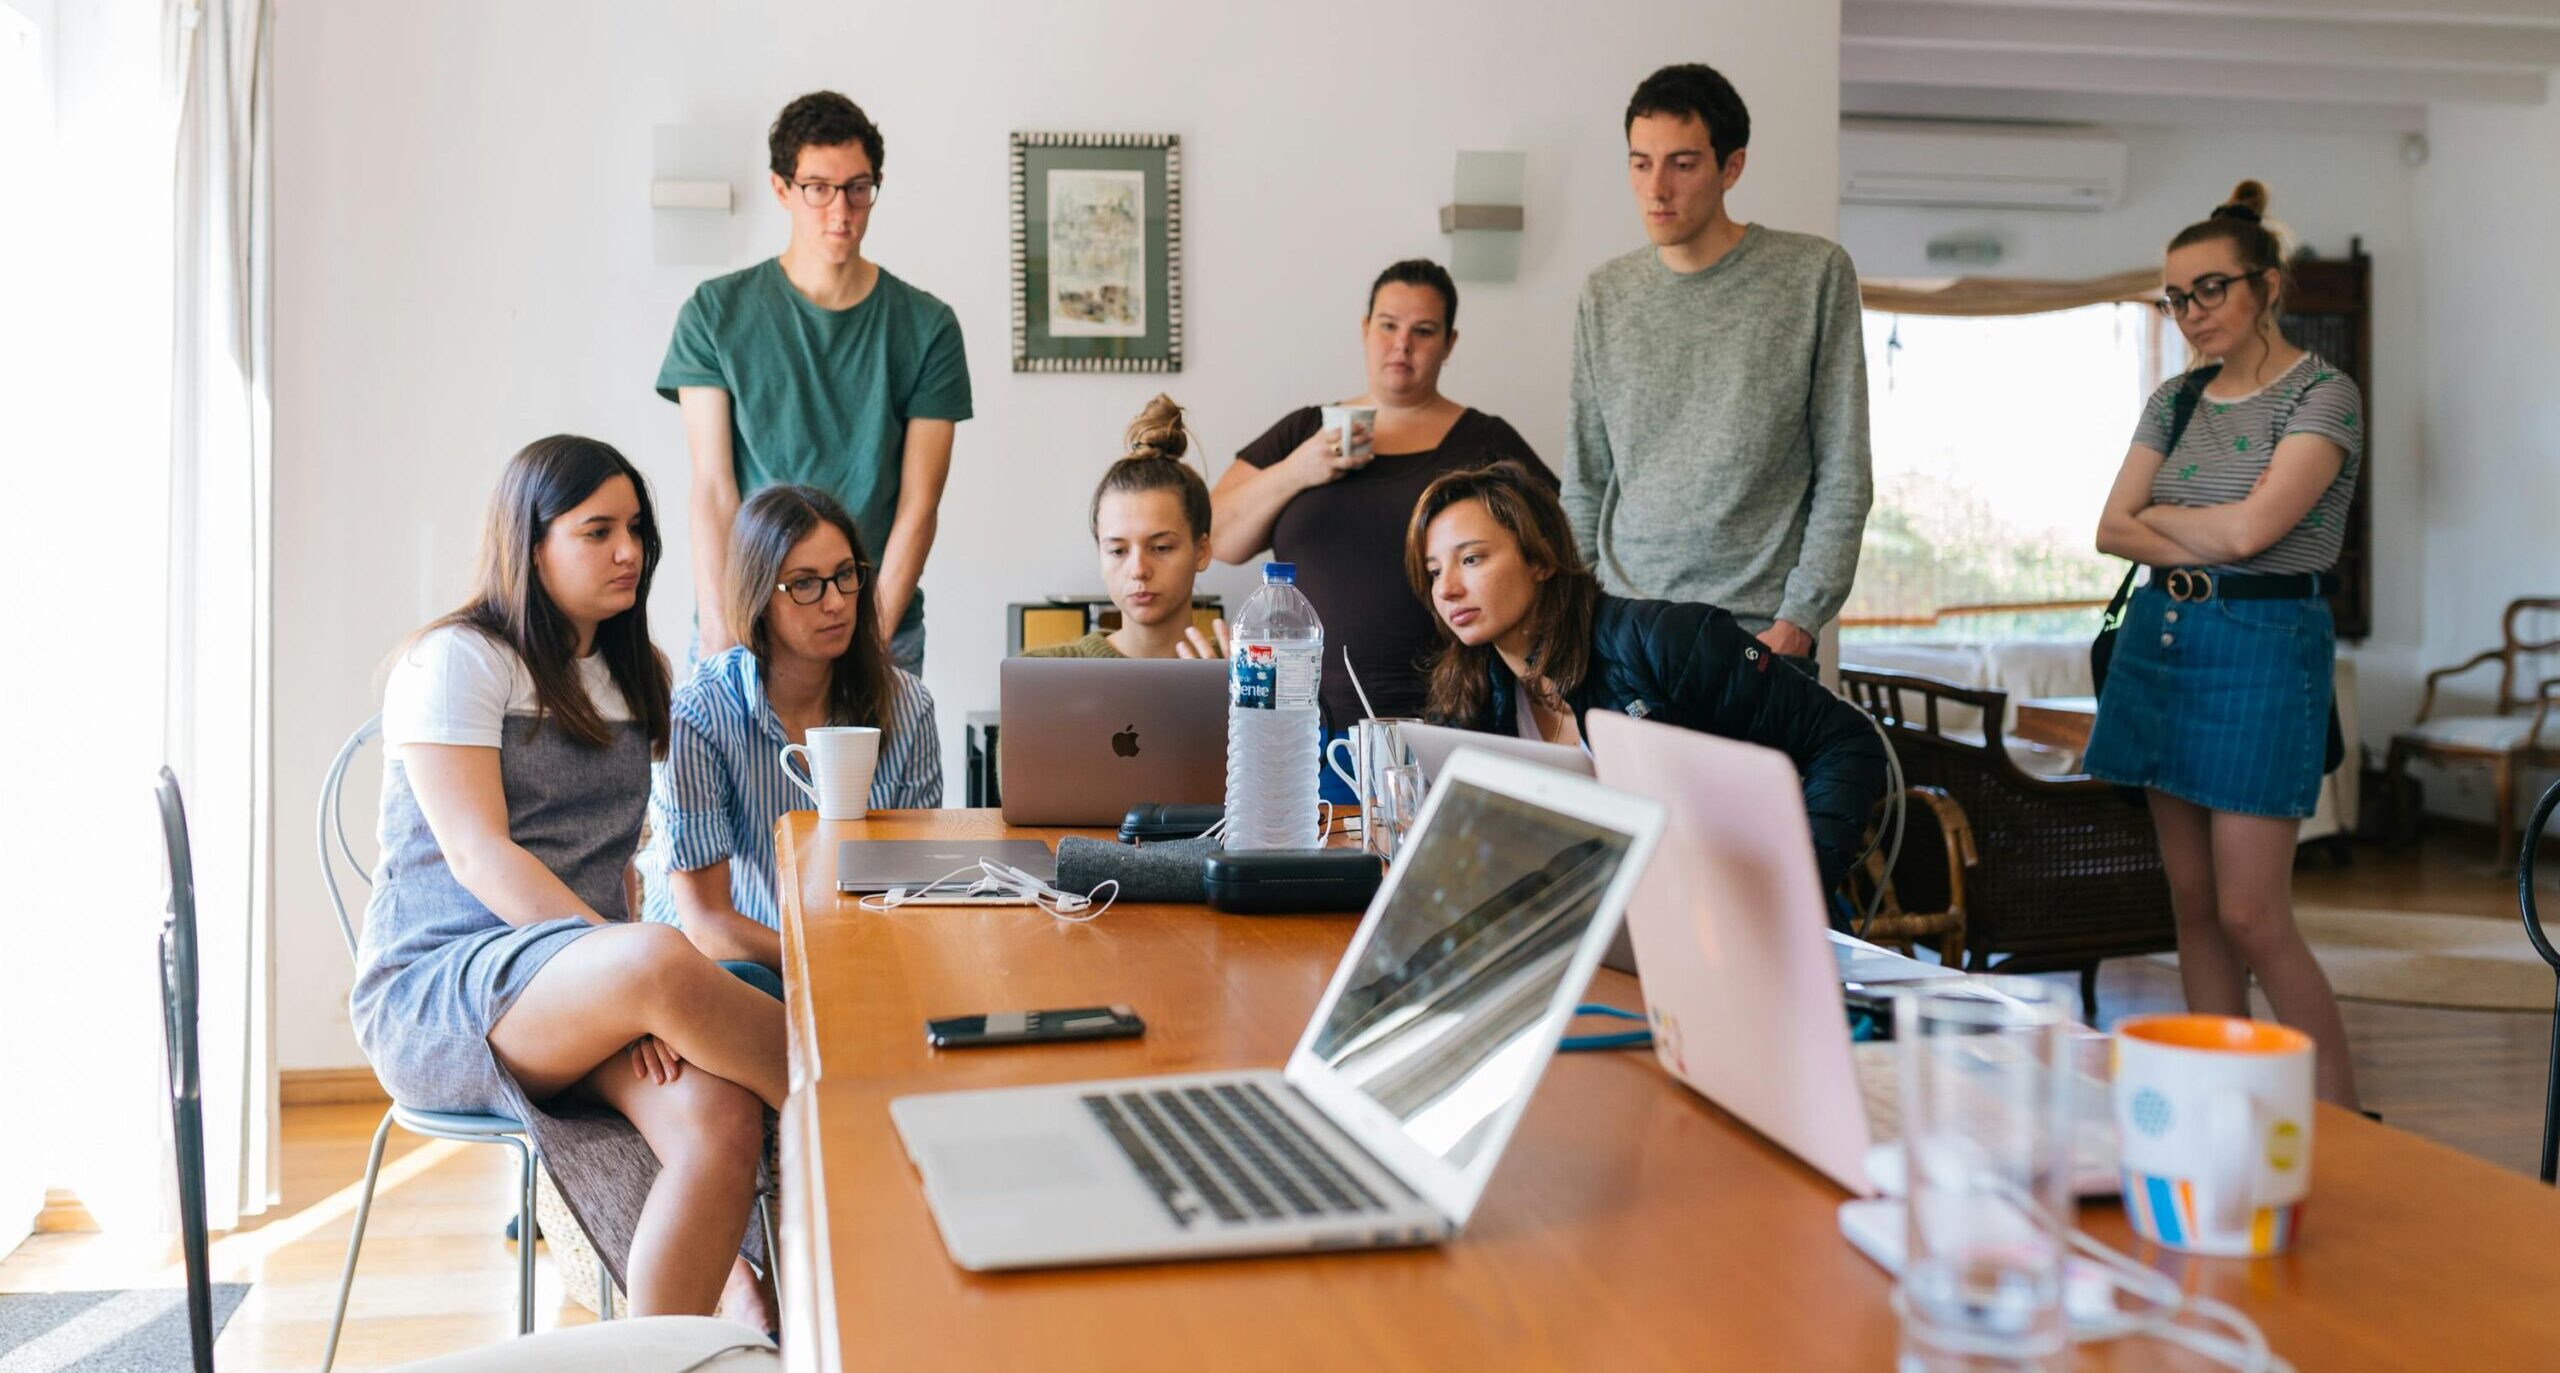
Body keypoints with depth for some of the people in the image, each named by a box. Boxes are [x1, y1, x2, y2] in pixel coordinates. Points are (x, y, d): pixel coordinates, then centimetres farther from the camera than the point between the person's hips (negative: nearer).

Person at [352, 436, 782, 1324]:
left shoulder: (636, 678, 19)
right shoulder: (456, 660, -1)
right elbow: (476, 854, -13)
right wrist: (630, 962, -25)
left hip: (578, 997, 6)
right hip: (433, 993, -6)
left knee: (721, 1120, -29)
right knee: (663, 961, -38)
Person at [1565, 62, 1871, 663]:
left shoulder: (1816, 274, -1)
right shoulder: (1606, 294, 8)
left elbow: (1843, 476, -2)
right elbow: (1584, 484, 11)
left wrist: (1800, 619, -9)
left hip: (1760, 633, -2)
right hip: (1622, 629, 3)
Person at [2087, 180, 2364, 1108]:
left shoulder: (2322, 394, -6)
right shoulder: (2176, 400, 13)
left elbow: (2250, 526, -18)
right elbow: (2112, 530, 5)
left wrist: (2158, 513, -1)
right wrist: (2202, 548, -11)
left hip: (2263, 647, -7)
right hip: (2161, 639, 7)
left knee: (2251, 917, -9)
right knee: (2192, 903, 9)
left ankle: (2344, 1125, 5)